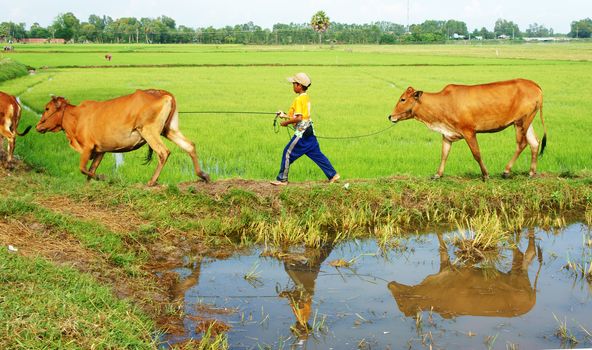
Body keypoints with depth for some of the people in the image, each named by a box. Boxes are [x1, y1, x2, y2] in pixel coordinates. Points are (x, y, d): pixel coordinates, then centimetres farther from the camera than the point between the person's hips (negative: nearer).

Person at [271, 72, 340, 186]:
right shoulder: (306, 97, 13)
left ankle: (282, 179, 6)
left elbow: (298, 118, -23)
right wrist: (285, 115, 19)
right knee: (317, 154, 11)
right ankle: (333, 175, 10)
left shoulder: (299, 99, -16)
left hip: (302, 132, -9)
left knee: (288, 153, 0)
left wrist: (286, 122, -10)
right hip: (309, 131, 9)